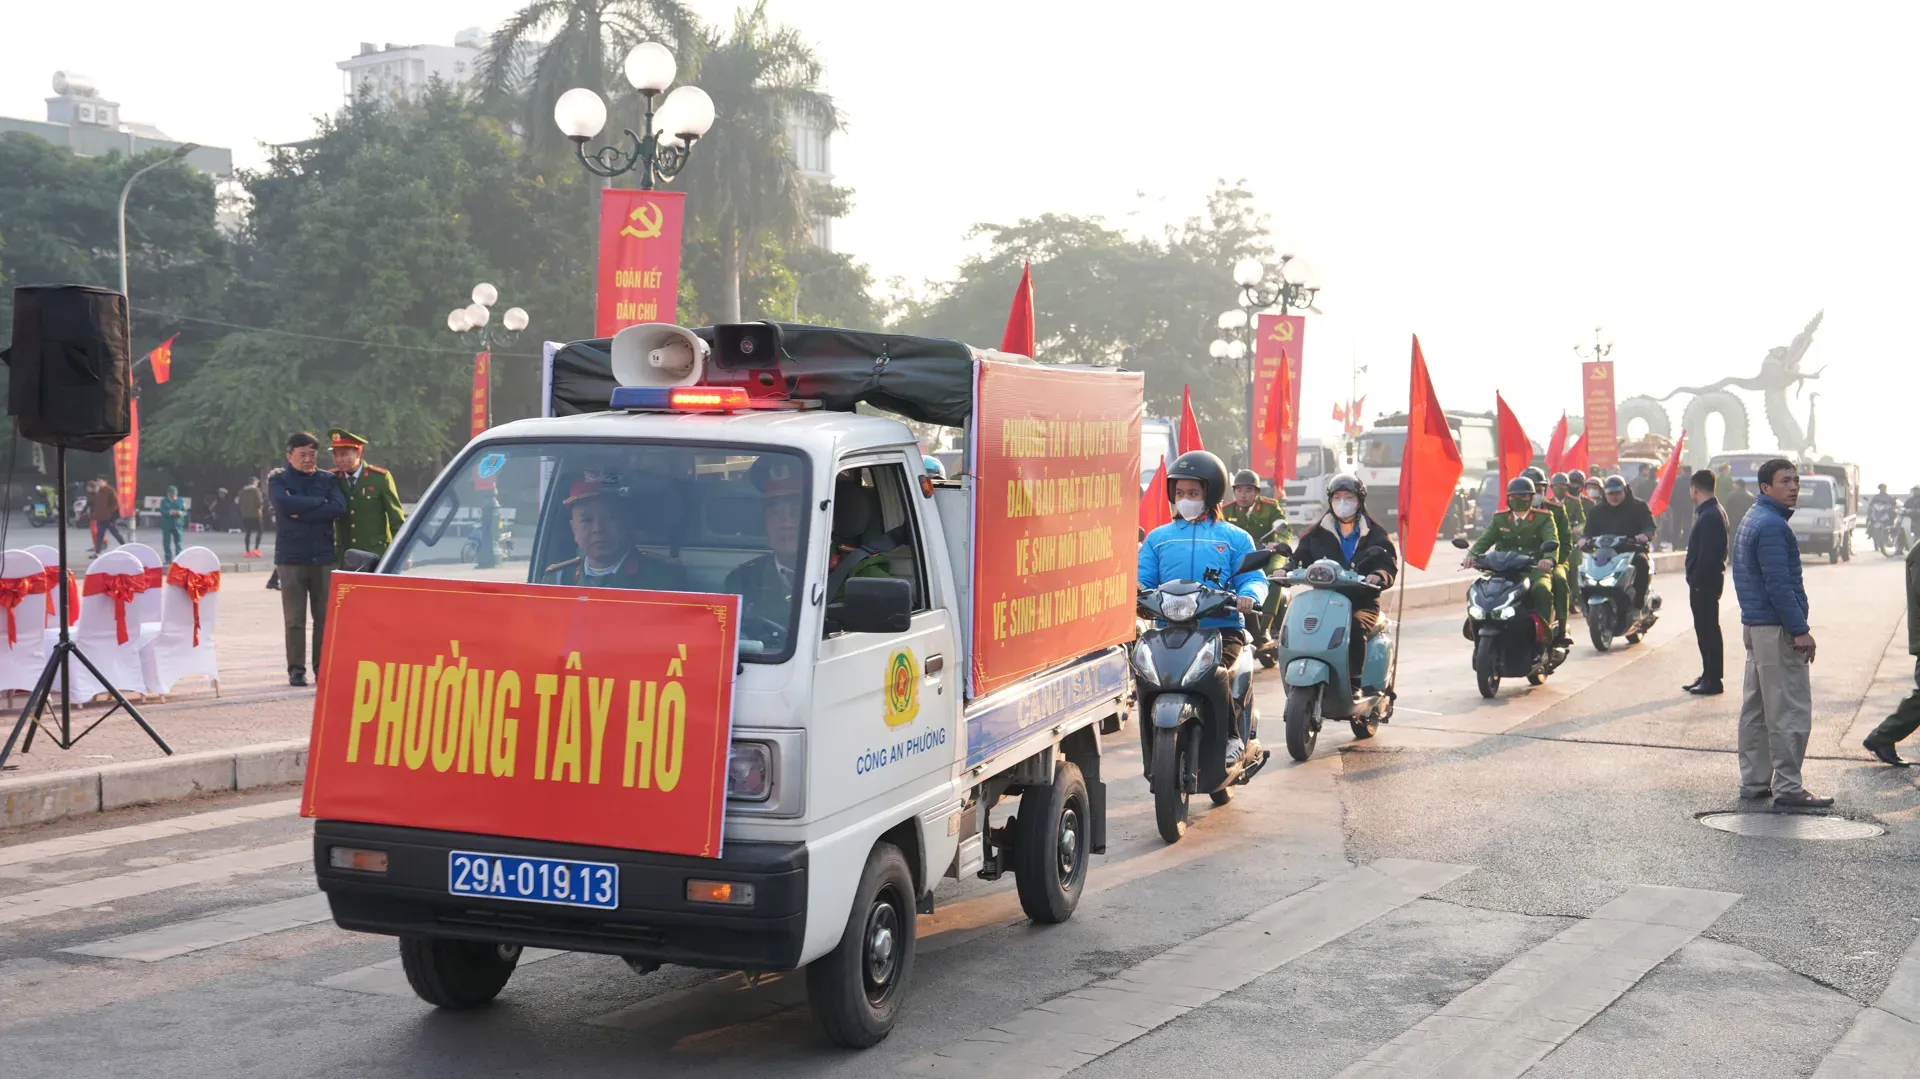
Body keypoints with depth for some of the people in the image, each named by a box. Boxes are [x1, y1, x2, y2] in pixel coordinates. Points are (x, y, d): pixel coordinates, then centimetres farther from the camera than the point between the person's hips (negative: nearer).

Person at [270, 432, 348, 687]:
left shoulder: (328, 480, 10)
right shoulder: (279, 480, 7)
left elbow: (339, 507, -8)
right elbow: (284, 503, -14)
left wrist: (301, 514, -11)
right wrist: (320, 502, -9)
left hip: (323, 558, 1)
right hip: (291, 558, -1)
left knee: (324, 617, 2)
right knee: (294, 619, -2)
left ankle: (322, 668, 8)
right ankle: (296, 670, 3)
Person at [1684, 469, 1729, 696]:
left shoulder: (1709, 515, -20)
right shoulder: (1713, 511, 14)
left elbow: (1707, 554, -24)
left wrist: (1697, 579, -20)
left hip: (1705, 581, -11)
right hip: (1705, 580, 11)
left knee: (1708, 629, -5)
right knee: (1704, 628, 16)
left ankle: (1714, 679, 0)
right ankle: (1708, 675, 23)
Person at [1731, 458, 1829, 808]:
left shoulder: (1751, 521, 16)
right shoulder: (1772, 525, -16)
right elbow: (1778, 584, -21)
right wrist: (1801, 630, -20)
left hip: (1753, 626, 10)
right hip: (1776, 630, -10)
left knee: (1756, 709, 12)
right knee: (1789, 712, -7)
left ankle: (1754, 781, 17)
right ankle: (1787, 788, -6)